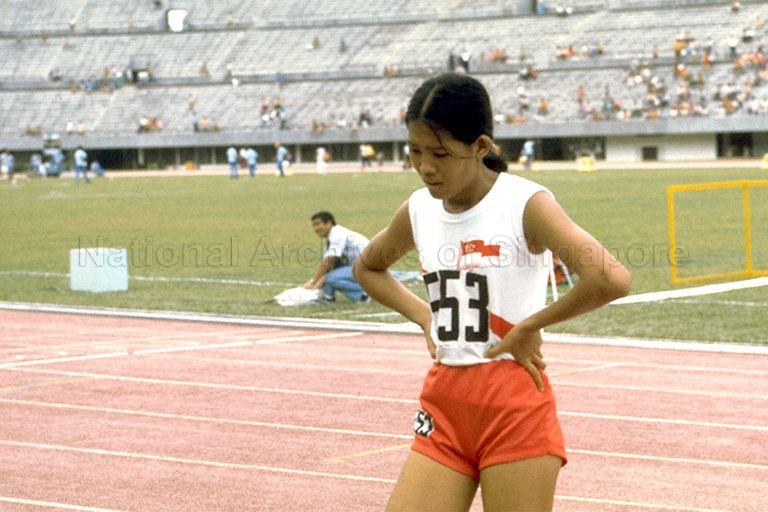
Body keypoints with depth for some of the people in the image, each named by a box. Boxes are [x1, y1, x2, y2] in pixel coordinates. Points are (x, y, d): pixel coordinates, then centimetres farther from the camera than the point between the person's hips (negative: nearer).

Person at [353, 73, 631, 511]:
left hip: (516, 407, -5)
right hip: (443, 406, 6)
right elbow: (368, 268, 27)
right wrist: (425, 315, 10)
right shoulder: (418, 211, 6)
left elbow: (613, 280, -26)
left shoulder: (525, 204, -12)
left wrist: (528, 327, -16)